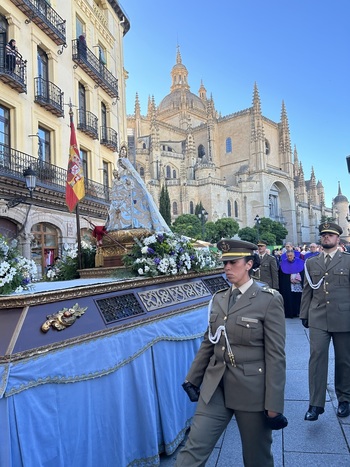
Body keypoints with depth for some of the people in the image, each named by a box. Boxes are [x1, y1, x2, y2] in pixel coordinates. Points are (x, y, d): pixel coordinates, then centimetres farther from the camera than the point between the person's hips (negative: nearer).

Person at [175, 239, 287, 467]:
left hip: (251, 390, -4)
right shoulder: (219, 298, 6)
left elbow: (276, 355, -12)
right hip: (216, 388, 4)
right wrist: (193, 379, 15)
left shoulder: (269, 300, -11)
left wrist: (273, 405, -12)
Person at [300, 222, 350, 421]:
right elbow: (307, 290, 12)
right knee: (317, 358, -4)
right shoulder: (311, 263, 9)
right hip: (318, 319, 2)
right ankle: (316, 404, 4)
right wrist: (304, 314, 9)